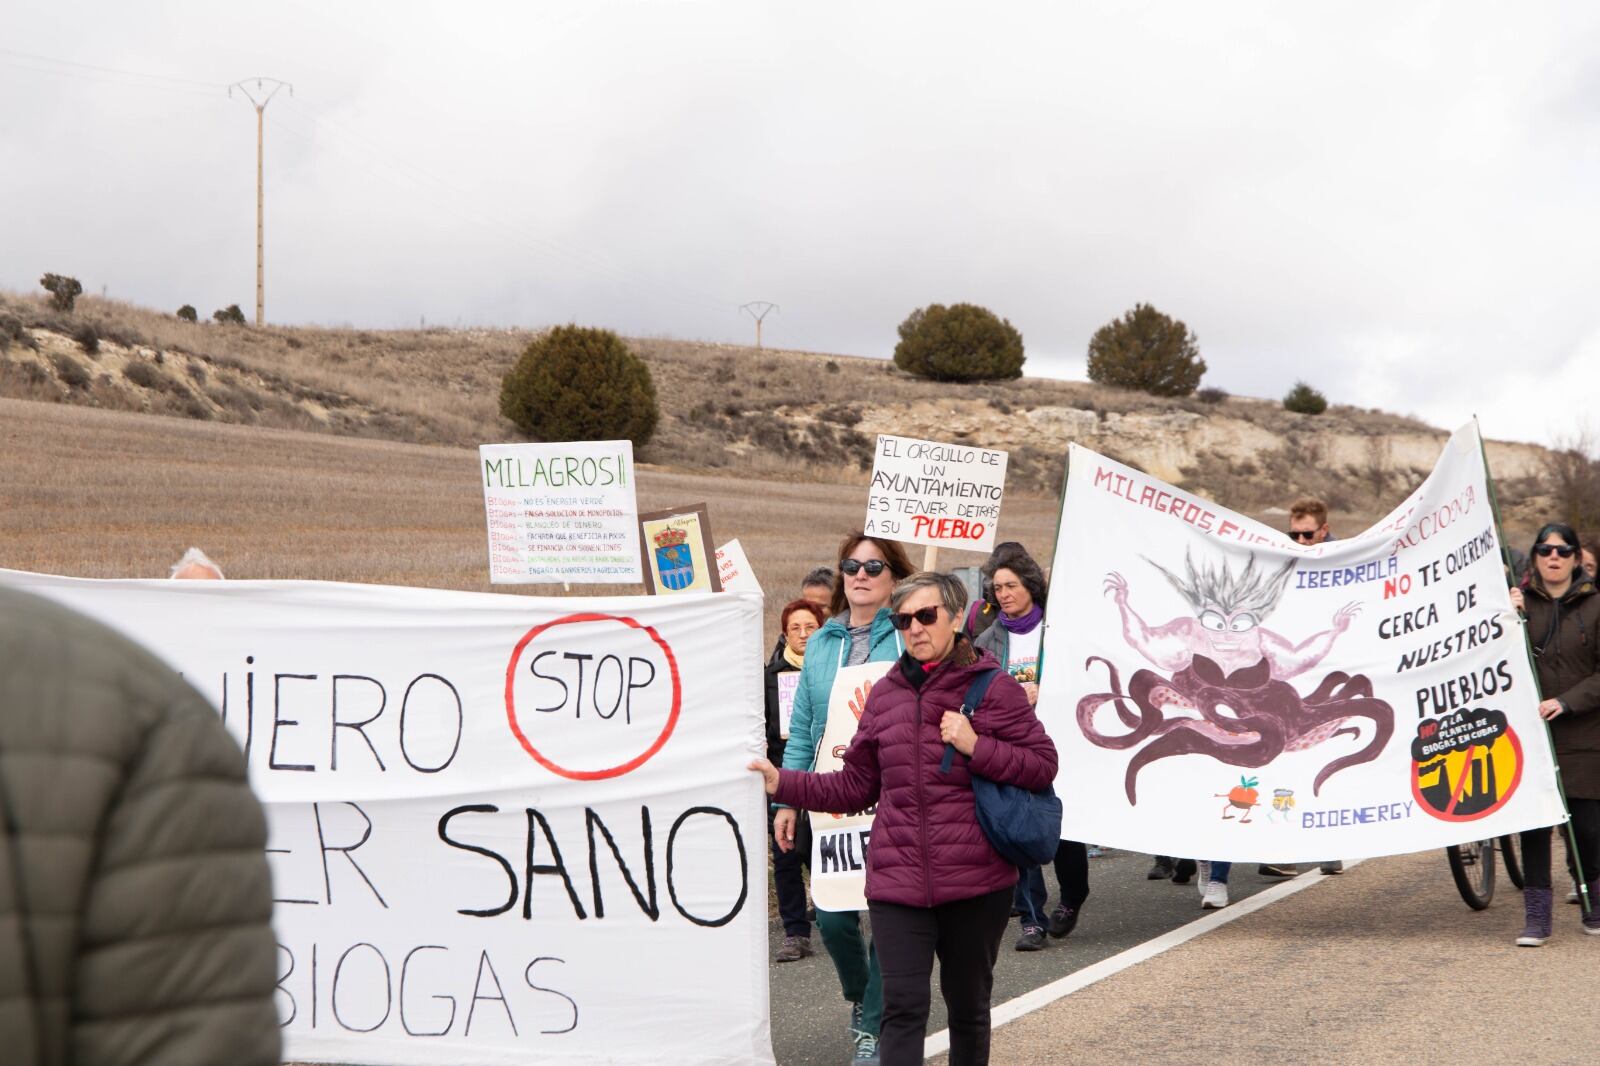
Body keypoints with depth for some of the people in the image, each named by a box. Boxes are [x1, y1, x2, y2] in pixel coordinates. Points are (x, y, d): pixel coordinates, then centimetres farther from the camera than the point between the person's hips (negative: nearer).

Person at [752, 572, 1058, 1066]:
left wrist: (976, 746, -16)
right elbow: (855, 786, 12)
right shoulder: (885, 693, 9)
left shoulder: (993, 687, -3)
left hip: (976, 881, -2)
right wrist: (782, 783, 4)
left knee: (968, 1006, 14)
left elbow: (1043, 764, -5)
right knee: (903, 1007, -6)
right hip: (898, 881, 2)